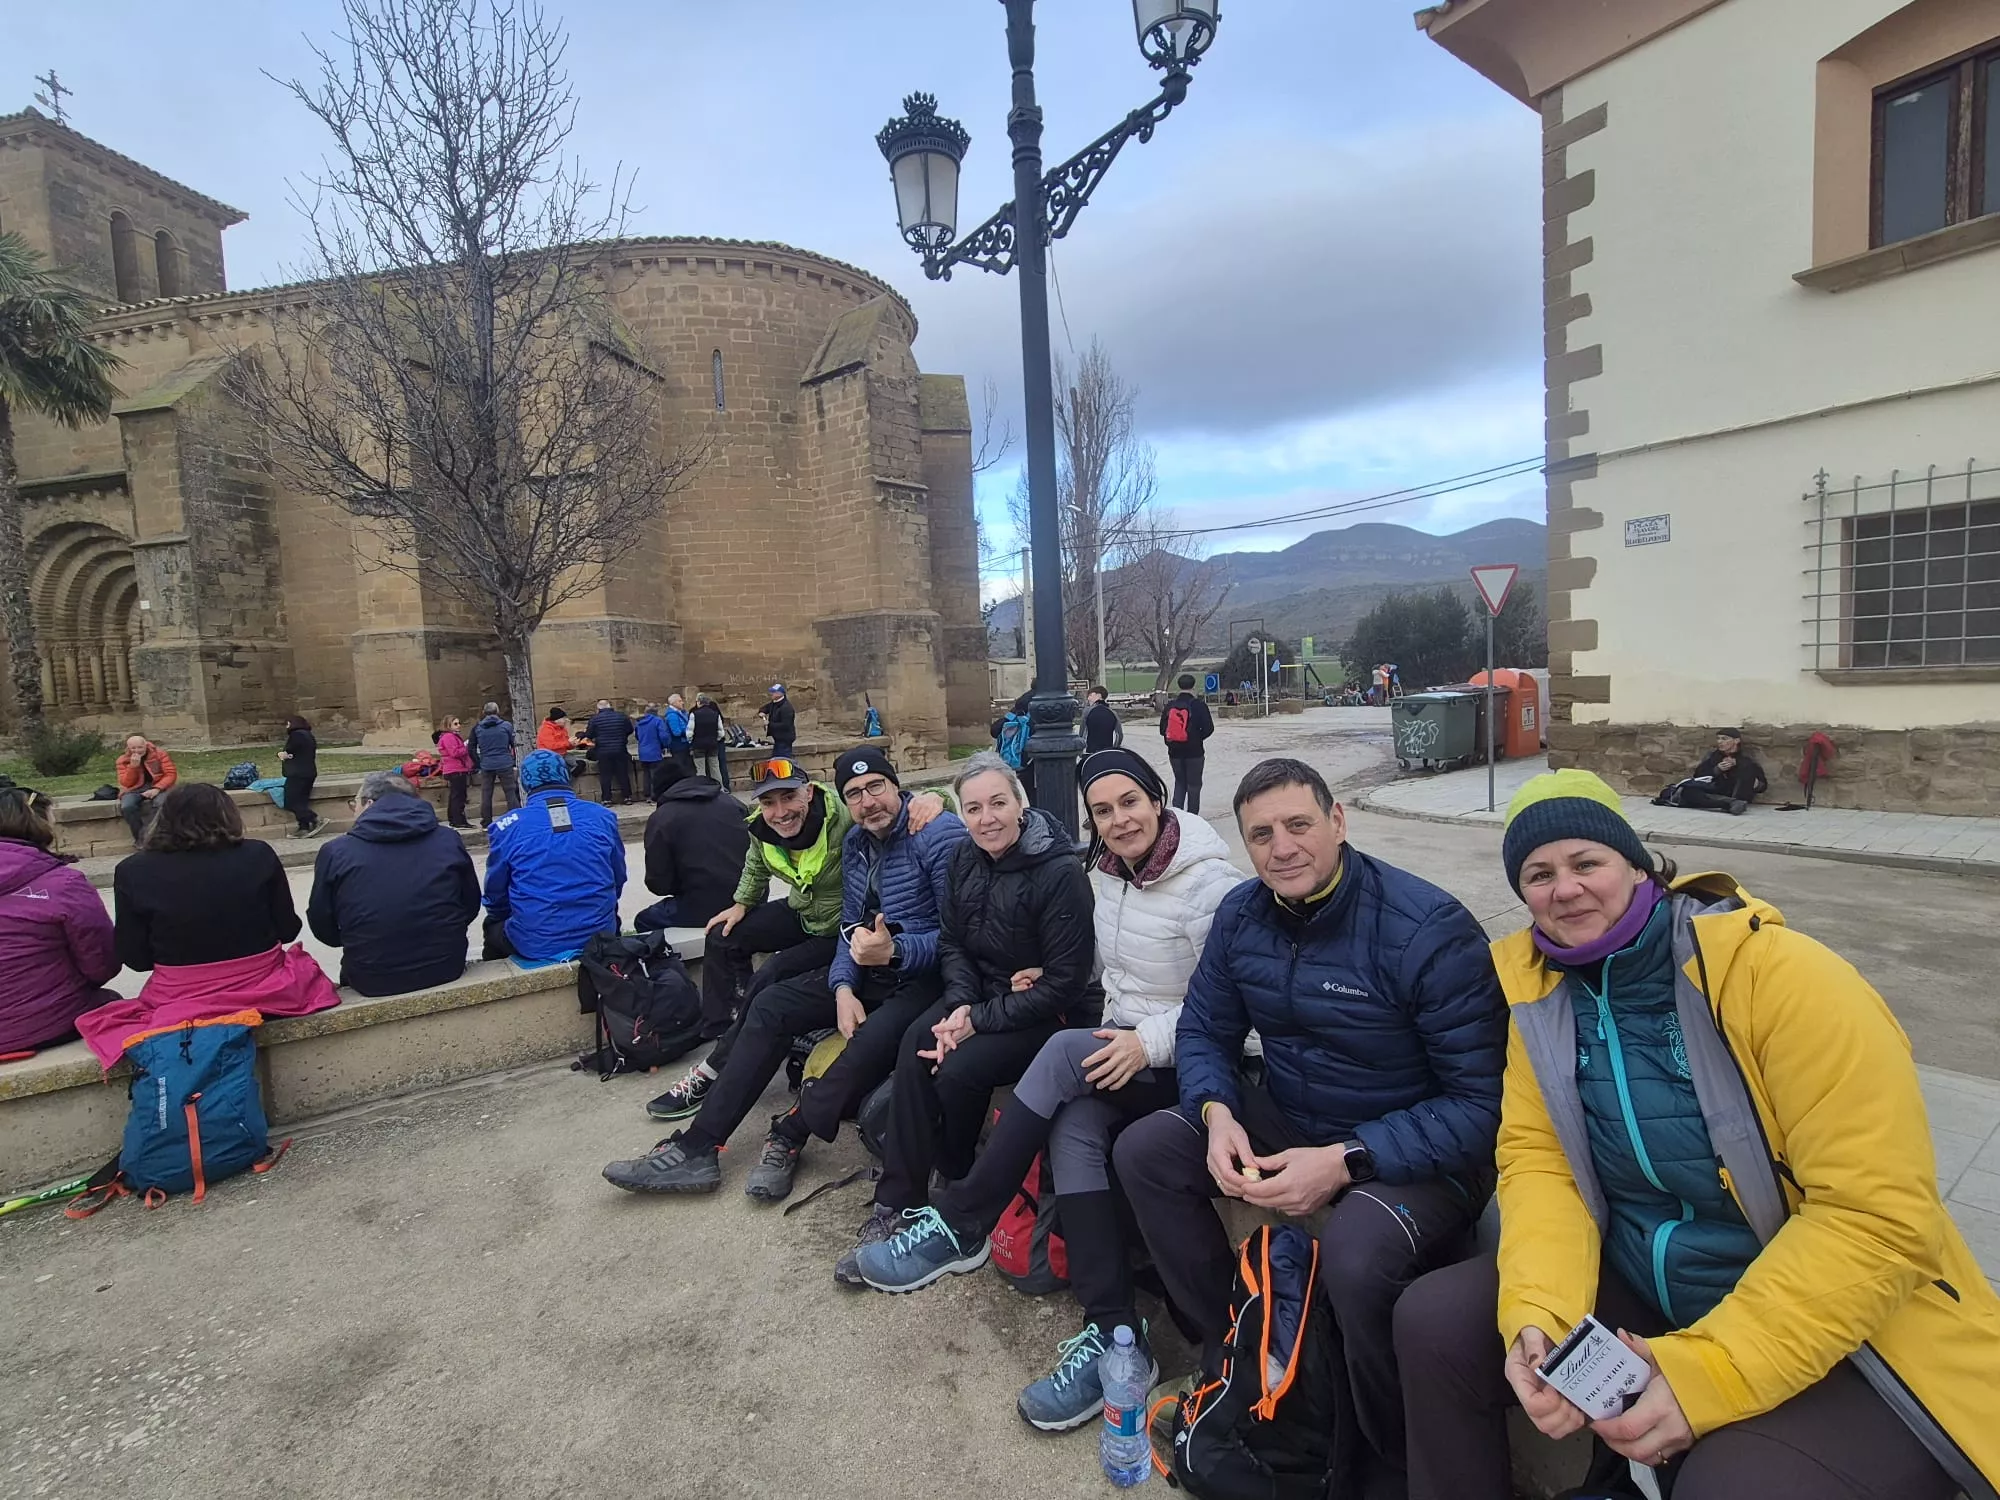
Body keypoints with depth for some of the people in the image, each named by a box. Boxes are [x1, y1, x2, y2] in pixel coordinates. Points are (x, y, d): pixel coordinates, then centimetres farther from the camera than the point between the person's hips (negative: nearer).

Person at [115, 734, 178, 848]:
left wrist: (156, 788, -23)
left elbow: (171, 774, -9)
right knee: (127, 807, -32)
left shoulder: (159, 754, -2)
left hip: (158, 786, -2)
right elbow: (126, 784, -5)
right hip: (135, 789, 2)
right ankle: (140, 837, -16)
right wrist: (133, 766, -19)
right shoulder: (122, 760, 3)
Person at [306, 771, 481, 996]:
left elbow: (322, 927, 4)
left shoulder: (335, 852, -6)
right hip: (447, 968, 1)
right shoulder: (449, 840, -3)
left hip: (371, 980, -1)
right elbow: (471, 906, 6)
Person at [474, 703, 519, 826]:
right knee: (511, 793, 2)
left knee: (486, 795, 8)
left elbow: (472, 748, 6)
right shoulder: (506, 725, -2)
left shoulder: (477, 728, 5)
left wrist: (479, 762, 14)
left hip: (486, 766, 2)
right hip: (505, 764, -2)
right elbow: (514, 745, 0)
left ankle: (486, 823, 11)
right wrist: (514, 760, 12)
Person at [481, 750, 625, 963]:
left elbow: (496, 893, 5)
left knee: (493, 927, 30)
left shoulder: (508, 825, -6)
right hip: (599, 936, 1)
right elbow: (618, 879, 8)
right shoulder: (603, 816, -2)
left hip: (535, 944, -1)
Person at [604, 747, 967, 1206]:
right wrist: (843, 988, -7)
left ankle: (791, 1134, -9)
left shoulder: (940, 833, -16)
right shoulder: (854, 843, 8)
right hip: (868, 969, 8)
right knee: (770, 1005, -3)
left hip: (925, 975, -7)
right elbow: (851, 926, 11)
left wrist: (893, 951, -33)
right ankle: (698, 1147, -2)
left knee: (873, 1038, -35)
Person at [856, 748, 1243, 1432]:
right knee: (1072, 1126, -27)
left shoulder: (1210, 882, -16)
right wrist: (1119, 1037, -1)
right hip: (1128, 1050, 6)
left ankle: (958, 1224, -16)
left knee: (1064, 1053, -29)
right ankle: (1112, 1331, -21)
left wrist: (1149, 1042, -25)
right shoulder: (1107, 874, 6)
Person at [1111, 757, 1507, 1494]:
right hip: (1287, 1118, 6)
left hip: (1417, 1150, -5)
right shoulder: (1241, 914, -5)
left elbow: (1482, 1101, -22)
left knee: (1358, 1253, -35)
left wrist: (1346, 1161, -29)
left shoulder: (1428, 929, -24)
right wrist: (1216, 1114, -18)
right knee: (1143, 1150, -7)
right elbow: (1203, 1032, 4)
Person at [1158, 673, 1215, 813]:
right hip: (1194, 752, -4)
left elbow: (1162, 729, 3)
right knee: (1194, 785, 7)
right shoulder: (1198, 705, -10)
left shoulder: (1170, 705, 1)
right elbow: (1208, 728, -12)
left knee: (1179, 782, 17)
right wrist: (1198, 738, 5)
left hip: (1174, 753, 4)